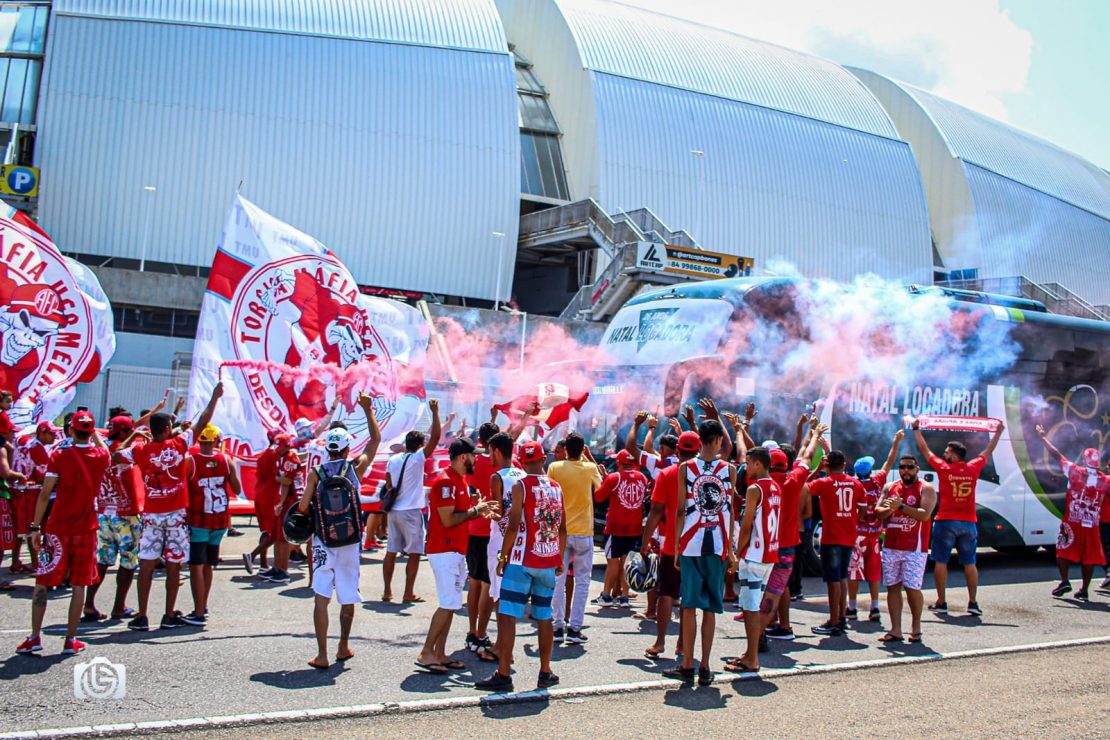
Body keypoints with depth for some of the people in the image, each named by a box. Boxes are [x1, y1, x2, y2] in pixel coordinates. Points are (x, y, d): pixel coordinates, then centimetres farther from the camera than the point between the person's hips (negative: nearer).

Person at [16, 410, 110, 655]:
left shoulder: (59, 457, -7)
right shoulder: (101, 457, 0)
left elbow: (44, 494, -8)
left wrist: (35, 527, -2)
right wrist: (94, 433, 28)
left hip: (57, 529, -1)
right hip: (86, 530, 2)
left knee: (42, 583, 9)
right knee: (79, 585, 7)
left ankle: (35, 637, 5)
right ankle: (71, 640, 10)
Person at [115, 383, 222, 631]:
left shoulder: (141, 450, -2)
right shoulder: (178, 445, -5)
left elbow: (115, 456, 6)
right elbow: (202, 423, 1)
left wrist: (133, 437, 15)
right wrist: (215, 397, 10)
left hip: (151, 515, 1)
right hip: (176, 515, -1)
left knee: (146, 566, 4)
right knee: (174, 566, 6)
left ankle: (142, 617, 4)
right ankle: (170, 616, 11)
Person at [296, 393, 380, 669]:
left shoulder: (316, 473, -4)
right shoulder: (355, 468, -2)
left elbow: (303, 507, -9)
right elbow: (376, 439, 10)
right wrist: (367, 409, 17)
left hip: (323, 541, -1)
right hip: (350, 542, 1)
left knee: (321, 597, -1)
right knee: (348, 597, 13)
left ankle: (322, 655, -5)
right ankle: (343, 647, 27)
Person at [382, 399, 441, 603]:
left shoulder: (392, 460, 6)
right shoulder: (417, 458, -10)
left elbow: (388, 486, 11)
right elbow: (435, 437, -15)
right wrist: (435, 413, -13)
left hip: (393, 510, 6)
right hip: (410, 511, -6)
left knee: (391, 551, 10)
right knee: (414, 553, 2)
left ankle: (387, 591, 14)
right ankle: (408, 593, 2)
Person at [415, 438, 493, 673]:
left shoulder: (461, 481, 15)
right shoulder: (445, 482, -16)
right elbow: (448, 520, -21)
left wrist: (479, 512, 4)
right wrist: (475, 510, -13)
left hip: (457, 552, 10)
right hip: (444, 551, -10)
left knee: (450, 604, 10)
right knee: (449, 604, -10)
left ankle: (439, 654, 15)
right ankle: (426, 653, -3)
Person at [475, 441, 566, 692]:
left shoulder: (520, 486, -7)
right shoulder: (556, 488, 8)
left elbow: (513, 526, -13)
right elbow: (563, 528, 12)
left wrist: (502, 556, -5)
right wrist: (560, 559, 21)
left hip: (522, 561, -6)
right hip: (549, 562, 6)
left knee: (507, 616, -4)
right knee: (544, 617, 14)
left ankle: (503, 675, -7)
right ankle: (545, 673, 20)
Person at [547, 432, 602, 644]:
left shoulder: (554, 468, -5)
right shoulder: (590, 468, -4)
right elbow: (600, 483, 17)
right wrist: (586, 458, 21)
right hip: (583, 532, -1)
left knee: (558, 580, 7)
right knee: (582, 581, 6)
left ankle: (558, 627, 7)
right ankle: (575, 628, 1)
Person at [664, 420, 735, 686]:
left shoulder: (686, 468, 0)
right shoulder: (729, 469, 2)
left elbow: (681, 510, -1)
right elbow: (730, 512, 4)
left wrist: (677, 546, 5)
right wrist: (731, 551, 10)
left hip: (691, 544, -1)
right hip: (718, 546, 1)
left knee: (689, 605, 4)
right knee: (710, 608, 7)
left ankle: (687, 666, 7)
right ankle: (705, 668, 9)